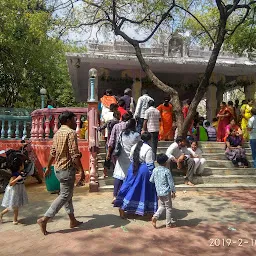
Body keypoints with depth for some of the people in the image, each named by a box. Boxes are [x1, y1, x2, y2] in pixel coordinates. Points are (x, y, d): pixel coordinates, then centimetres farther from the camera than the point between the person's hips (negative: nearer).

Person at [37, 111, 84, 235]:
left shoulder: (57, 133, 10)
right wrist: (81, 170, -17)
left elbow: (52, 152, 14)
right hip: (67, 169, -9)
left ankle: (73, 220, 25)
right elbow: (74, 154, -21)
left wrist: (48, 167, 22)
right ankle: (44, 219, 1)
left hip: (58, 168, 9)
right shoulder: (71, 133, -16)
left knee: (67, 194, 15)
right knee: (64, 196, 0)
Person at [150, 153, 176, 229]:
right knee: (168, 207, 10)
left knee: (162, 206, 22)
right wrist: (173, 191, 0)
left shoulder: (155, 170, -1)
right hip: (166, 192, -5)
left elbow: (151, 180, 8)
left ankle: (155, 217, 5)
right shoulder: (167, 171, -16)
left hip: (158, 192, 5)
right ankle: (169, 223, 20)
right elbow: (171, 182, -12)